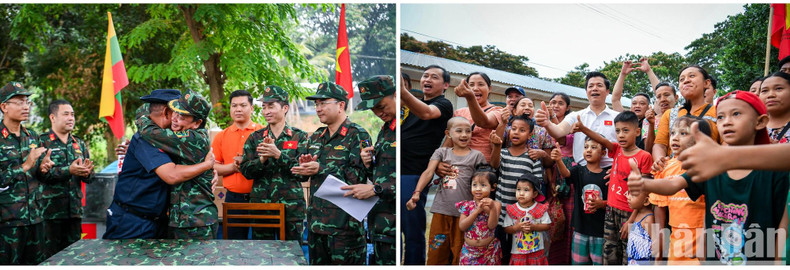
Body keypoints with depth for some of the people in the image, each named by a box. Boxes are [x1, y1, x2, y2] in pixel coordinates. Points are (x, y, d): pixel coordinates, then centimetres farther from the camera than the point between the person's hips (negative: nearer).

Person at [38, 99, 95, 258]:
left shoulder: (79, 144, 15)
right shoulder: (42, 142, -1)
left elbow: (89, 178, 13)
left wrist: (86, 173, -9)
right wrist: (69, 170, -24)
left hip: (75, 210, 5)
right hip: (50, 210, -5)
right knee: (50, 256, -1)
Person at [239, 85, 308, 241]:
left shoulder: (299, 136, 1)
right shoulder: (255, 137, 9)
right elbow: (245, 171, 2)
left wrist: (278, 154, -19)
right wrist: (262, 159, -17)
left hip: (291, 207, -2)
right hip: (260, 204, 2)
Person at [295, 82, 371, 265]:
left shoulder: (358, 135, -8)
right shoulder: (316, 137, 15)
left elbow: (358, 175, -19)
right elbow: (305, 174, 22)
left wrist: (320, 169, -20)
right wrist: (305, 166, -2)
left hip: (344, 223, -7)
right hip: (315, 220, 8)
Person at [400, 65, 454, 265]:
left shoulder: (443, 104, -3)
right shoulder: (413, 104, 20)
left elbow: (426, 113, -27)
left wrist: (402, 91, -44)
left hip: (413, 174, -7)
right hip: (397, 171, 8)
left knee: (412, 231, -3)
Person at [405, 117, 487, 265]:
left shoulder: (477, 155, 6)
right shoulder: (442, 152, 8)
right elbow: (428, 172, -5)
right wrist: (416, 193, -19)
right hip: (441, 210, 1)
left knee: (459, 254, 6)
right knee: (436, 252, 6)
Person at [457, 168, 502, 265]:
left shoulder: (496, 204, -5)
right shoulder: (467, 205, 0)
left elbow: (492, 226, -14)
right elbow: (462, 226, -11)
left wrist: (492, 208, -28)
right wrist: (477, 210, -18)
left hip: (490, 250, -1)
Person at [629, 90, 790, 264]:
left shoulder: (774, 172, -12)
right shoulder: (710, 167, -3)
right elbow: (673, 185, -17)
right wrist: (643, 184, -37)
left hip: (760, 259, -3)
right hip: (714, 259, 3)